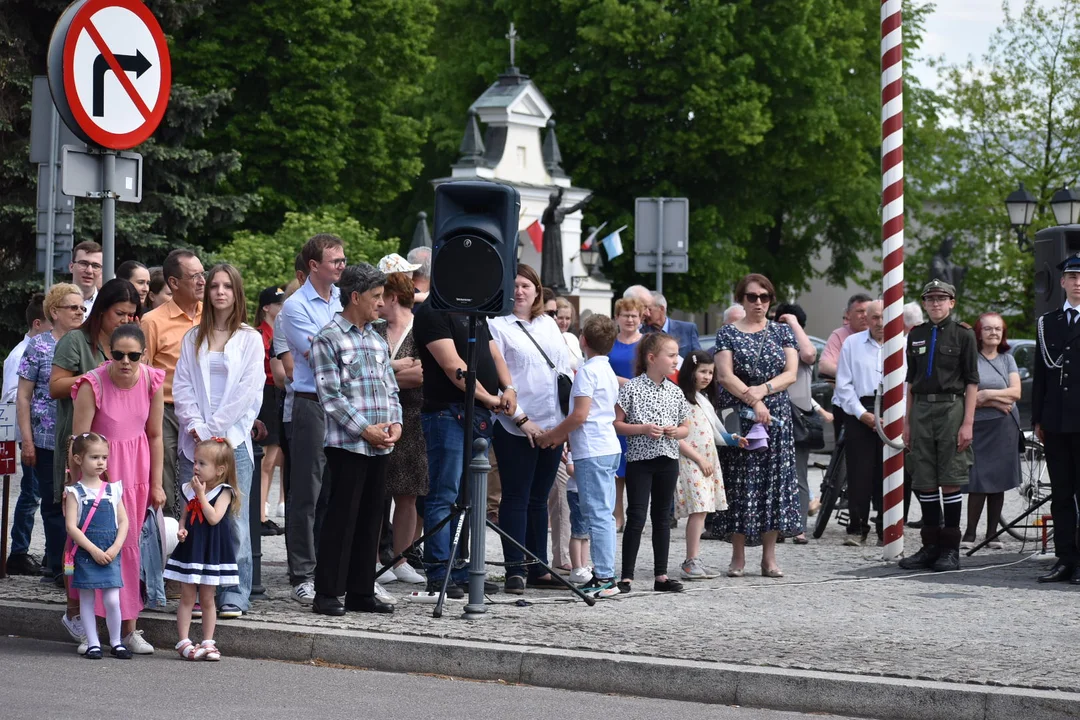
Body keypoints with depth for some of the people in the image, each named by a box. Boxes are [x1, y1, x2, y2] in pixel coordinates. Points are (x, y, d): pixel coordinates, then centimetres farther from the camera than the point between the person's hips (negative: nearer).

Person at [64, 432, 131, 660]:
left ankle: (116, 642, 10)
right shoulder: (75, 492, -2)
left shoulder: (113, 489, 8)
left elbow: (124, 522, 7)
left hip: (109, 555, 2)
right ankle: (93, 643, 10)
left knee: (112, 600, -4)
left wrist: (115, 548, -6)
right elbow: (71, 526, -8)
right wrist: (94, 551, -13)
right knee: (87, 599, 4)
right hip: (85, 554, -2)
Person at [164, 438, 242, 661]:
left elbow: (214, 518, -22)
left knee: (207, 600, 5)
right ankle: (184, 642, 5)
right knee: (187, 597, 3)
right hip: (189, 548, 4)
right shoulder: (189, 489, 5)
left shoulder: (224, 492, -10)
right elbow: (184, 515, 13)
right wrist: (181, 529, -7)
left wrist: (201, 494, -20)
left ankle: (207, 643, 14)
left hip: (212, 551, -4)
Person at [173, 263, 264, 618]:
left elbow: (248, 390, -3)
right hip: (194, 441, 3)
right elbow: (182, 385, 8)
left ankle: (233, 597, -2)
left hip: (232, 439, -3)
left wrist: (214, 427, -8)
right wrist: (196, 425, -6)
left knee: (234, 519, -6)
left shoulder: (250, 339, 6)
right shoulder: (193, 338, 15)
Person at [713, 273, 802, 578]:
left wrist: (761, 389, -15)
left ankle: (769, 556, 4)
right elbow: (725, 375, -6)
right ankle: (738, 556, 1)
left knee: (775, 482, 0)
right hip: (738, 417, -2)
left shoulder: (782, 331, 11)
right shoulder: (728, 333, 4)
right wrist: (753, 400, -17)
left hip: (777, 418, 2)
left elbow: (791, 373, 1)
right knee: (740, 483, -4)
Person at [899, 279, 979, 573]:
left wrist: (967, 423, -10)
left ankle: (951, 549, 3)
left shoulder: (963, 334, 1)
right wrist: (907, 422, 12)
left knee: (950, 481, -3)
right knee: (925, 482, 5)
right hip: (921, 410, 4)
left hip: (951, 408, -4)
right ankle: (930, 546, 12)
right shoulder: (916, 336, 14)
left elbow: (972, 382, -2)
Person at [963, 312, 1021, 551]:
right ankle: (969, 535, -5)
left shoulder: (1008, 359, 11)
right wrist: (998, 402, -10)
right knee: (979, 483, -9)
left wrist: (987, 394, -11)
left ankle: (992, 534, 9)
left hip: (1004, 427, 3)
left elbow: (1016, 393, 1)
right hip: (978, 427, -3)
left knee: (999, 483, 3)